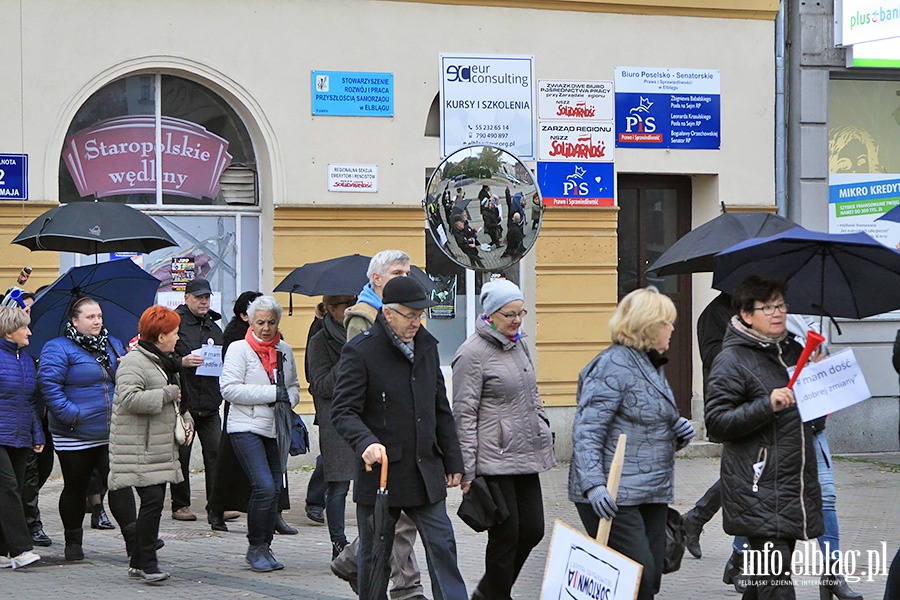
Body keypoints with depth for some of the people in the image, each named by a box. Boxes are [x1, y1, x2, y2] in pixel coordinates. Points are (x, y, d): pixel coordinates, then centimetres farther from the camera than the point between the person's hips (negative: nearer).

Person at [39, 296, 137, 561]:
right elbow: (49, 385, -15)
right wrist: (70, 414, -20)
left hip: (112, 436, 4)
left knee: (120, 484, -5)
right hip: (75, 437, -4)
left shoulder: (113, 345, 13)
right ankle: (73, 542, 22)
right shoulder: (58, 348, -7)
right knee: (75, 488, 8)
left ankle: (133, 538, -7)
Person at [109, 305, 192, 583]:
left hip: (161, 445, 10)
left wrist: (185, 419, 14)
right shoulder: (134, 362, -12)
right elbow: (129, 398, -27)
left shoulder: (165, 362, 20)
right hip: (139, 450, -10)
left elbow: (174, 400, 33)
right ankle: (146, 562, -9)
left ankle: (139, 562, 17)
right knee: (152, 500, -15)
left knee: (155, 502, 9)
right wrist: (167, 394, -20)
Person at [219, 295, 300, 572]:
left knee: (275, 489, 5)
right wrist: (272, 393, -16)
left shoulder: (284, 350, 13)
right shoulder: (239, 349, -3)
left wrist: (289, 398, 1)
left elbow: (294, 385, 26)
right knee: (264, 487, -17)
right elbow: (230, 388, -13)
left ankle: (265, 547, 16)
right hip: (247, 428, -6)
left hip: (276, 428, 6)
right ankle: (256, 547, -3)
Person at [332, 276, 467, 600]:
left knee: (442, 545, -1)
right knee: (375, 558, 5)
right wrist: (365, 443, -33)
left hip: (425, 472, 5)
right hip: (379, 474, -5)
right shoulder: (360, 351, -9)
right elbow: (343, 411, -14)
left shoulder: (427, 346, 11)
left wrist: (452, 461, 17)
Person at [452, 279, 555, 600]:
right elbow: (464, 413, -11)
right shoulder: (472, 353, -10)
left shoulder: (519, 345, 14)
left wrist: (544, 436, 19)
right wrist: (466, 470, -14)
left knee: (533, 531, 7)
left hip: (526, 456, 8)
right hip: (494, 461, -8)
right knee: (506, 535, -4)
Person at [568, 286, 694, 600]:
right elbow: (586, 431, -18)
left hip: (652, 495, 10)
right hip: (614, 497, -9)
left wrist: (679, 431, 8)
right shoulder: (613, 365, -11)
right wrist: (593, 485, -29)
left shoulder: (652, 365, 19)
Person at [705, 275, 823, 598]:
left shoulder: (794, 351, 17)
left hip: (795, 488, 7)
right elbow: (716, 422, -13)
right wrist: (767, 405, -23)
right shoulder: (731, 359, -6)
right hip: (758, 489, -7)